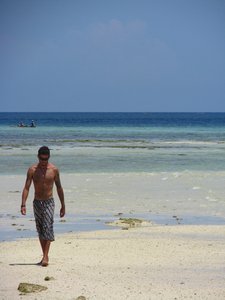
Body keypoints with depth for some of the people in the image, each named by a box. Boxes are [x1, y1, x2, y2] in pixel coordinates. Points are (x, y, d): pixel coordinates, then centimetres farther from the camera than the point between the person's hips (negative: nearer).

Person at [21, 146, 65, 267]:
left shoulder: (54, 170, -3)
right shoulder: (32, 170, -4)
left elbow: (59, 188, 5)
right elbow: (26, 187, -6)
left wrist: (63, 205, 8)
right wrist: (23, 204, -16)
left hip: (49, 202, -2)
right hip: (37, 202, 2)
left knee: (48, 227, -15)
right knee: (40, 230, 7)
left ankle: (46, 256, -18)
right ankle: (45, 255, 17)